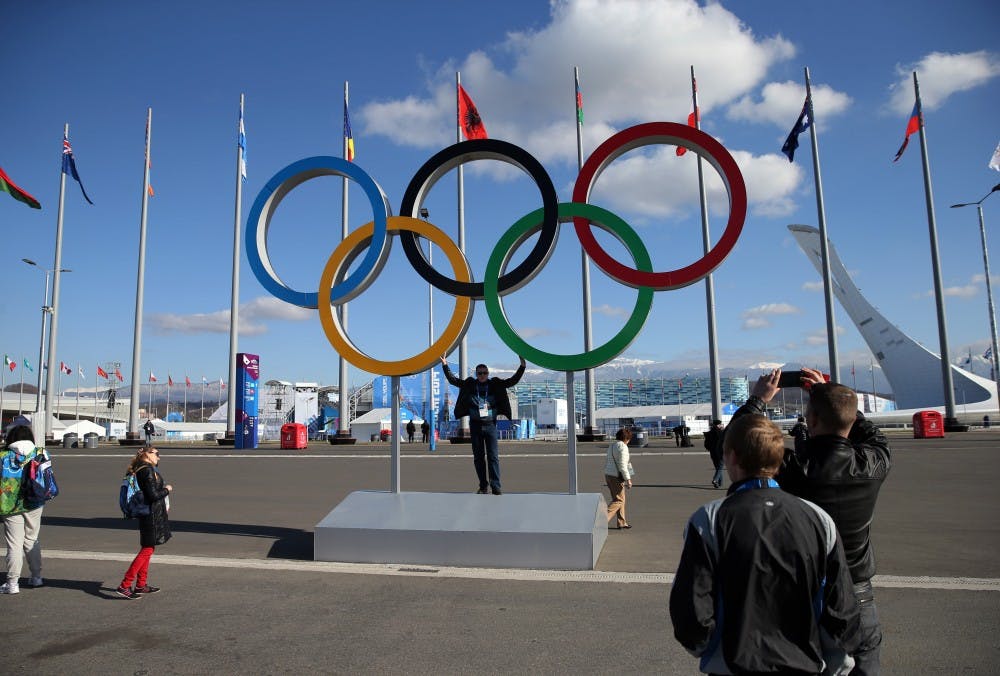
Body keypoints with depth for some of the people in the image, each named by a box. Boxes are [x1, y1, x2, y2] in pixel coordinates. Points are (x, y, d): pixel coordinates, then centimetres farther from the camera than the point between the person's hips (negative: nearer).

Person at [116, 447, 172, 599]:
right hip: (152, 515, -10)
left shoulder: (141, 470, 13)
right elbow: (153, 495, -23)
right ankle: (125, 585, -6)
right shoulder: (148, 470, -17)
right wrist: (167, 490, -8)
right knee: (147, 550, -7)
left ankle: (141, 585, 24)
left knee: (147, 549, 16)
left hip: (148, 514, 10)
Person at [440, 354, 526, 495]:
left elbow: (513, 381, 3)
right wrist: (445, 365, 4)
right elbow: (453, 380, 9)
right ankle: (483, 486, 14)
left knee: (493, 456, -5)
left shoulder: (495, 384, 4)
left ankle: (496, 486, -4)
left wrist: (522, 367, -6)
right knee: (478, 457, 6)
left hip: (490, 424, -1)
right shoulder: (469, 384, 5)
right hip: (475, 425, 1)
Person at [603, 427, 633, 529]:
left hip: (608, 475, 9)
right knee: (618, 500, -1)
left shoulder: (611, 445, 12)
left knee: (621, 499, 18)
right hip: (616, 476, -9)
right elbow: (622, 465, -20)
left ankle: (622, 522, 23)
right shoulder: (623, 447, -15)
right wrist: (628, 479, -16)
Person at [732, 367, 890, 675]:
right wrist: (835, 396, 13)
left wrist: (758, 399, 0)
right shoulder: (873, 465, -15)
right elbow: (874, 436, 11)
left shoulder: (792, 468, -25)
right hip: (856, 594, 2)